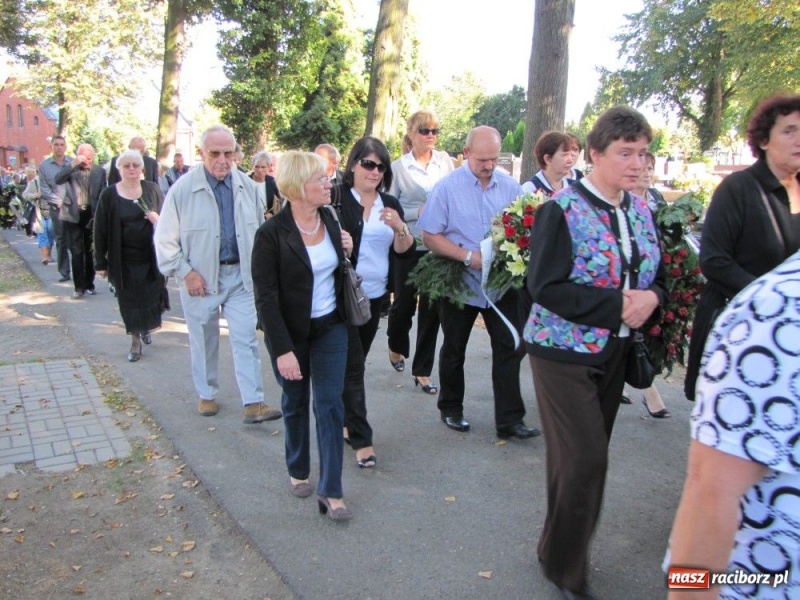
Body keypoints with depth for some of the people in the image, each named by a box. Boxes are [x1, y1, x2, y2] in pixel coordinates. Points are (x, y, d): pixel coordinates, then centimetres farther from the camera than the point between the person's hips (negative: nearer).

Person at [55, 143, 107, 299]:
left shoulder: (100, 171, 2)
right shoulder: (70, 167, 1)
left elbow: (102, 194, 3)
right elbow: (58, 180, -18)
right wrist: (74, 163, -24)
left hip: (91, 215, 1)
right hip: (73, 215, -1)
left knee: (90, 252, 9)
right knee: (77, 252, 0)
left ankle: (89, 284, 19)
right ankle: (79, 287, 4)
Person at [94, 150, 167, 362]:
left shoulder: (152, 189, 0)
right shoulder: (109, 195, -3)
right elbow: (100, 230, -2)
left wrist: (159, 220, -17)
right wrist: (100, 262, -4)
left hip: (151, 257, 1)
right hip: (124, 260, -1)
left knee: (151, 296, 8)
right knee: (130, 301, 6)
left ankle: (146, 327, 38)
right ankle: (136, 341, 20)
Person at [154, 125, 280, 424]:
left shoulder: (247, 186, 0)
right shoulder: (183, 188, -10)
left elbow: (259, 230, 10)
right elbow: (165, 239, -6)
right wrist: (185, 272, -11)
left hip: (241, 275, 2)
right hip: (200, 277, -2)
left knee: (246, 339, -1)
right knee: (203, 340, 13)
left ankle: (253, 403, 3)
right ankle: (206, 395, 32)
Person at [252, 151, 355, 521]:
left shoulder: (329, 219, 0)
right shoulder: (271, 233, -17)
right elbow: (265, 296, -18)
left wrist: (346, 251, -6)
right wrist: (283, 350, -22)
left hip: (331, 327, 4)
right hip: (291, 333, -3)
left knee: (330, 404, 0)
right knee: (295, 404, 13)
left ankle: (330, 491, 7)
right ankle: (298, 472, 36)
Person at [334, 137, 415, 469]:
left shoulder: (391, 204, 8)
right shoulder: (336, 198, -6)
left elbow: (403, 250, 2)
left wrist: (400, 227, -17)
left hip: (376, 295, 5)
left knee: (355, 362, 16)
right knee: (353, 366, -4)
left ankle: (343, 420, 32)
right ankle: (361, 438, 3)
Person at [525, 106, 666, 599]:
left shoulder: (642, 211, 6)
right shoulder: (562, 209, -14)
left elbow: (660, 277, 12)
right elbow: (545, 286, -20)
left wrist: (651, 297, -12)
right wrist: (617, 304, -24)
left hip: (615, 353, 7)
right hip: (565, 351, -6)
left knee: (588, 458, 15)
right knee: (584, 460, -6)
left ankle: (561, 549, 36)